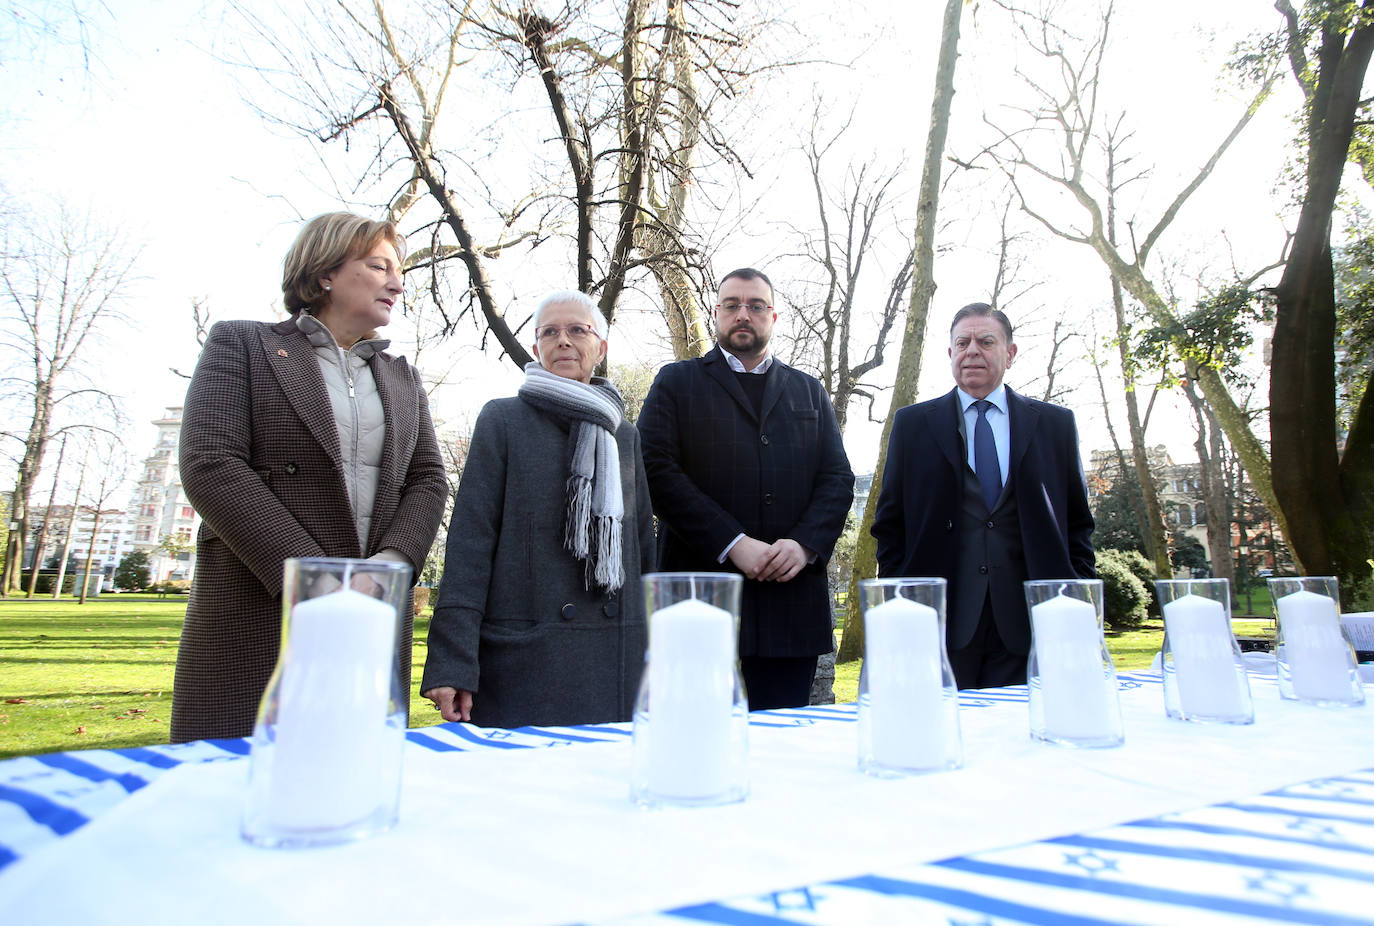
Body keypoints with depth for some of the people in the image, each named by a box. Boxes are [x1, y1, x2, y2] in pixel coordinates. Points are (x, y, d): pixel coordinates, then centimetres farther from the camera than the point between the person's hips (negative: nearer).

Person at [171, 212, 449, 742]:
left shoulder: (401, 377, 19)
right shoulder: (240, 344, 5)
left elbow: (428, 480, 9)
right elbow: (209, 466, -8)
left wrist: (393, 559, -12)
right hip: (256, 614, -4)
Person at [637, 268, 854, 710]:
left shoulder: (809, 391, 19)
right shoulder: (676, 382, 8)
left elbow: (838, 479, 11)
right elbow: (657, 472, -5)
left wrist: (806, 544, -8)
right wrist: (733, 544, -14)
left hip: (792, 592, 3)